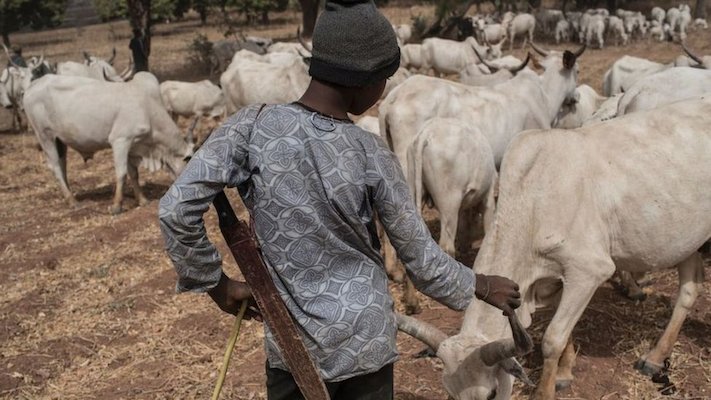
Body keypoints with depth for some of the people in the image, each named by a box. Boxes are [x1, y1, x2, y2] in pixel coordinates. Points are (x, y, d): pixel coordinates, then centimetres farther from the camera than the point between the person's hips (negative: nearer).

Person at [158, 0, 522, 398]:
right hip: (367, 340, -1)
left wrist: (216, 282, -2)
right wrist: (481, 285, 10)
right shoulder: (371, 155, -15)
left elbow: (176, 210, -18)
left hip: (292, 343, 1)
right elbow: (422, 260, -7)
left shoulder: (253, 127, -14)